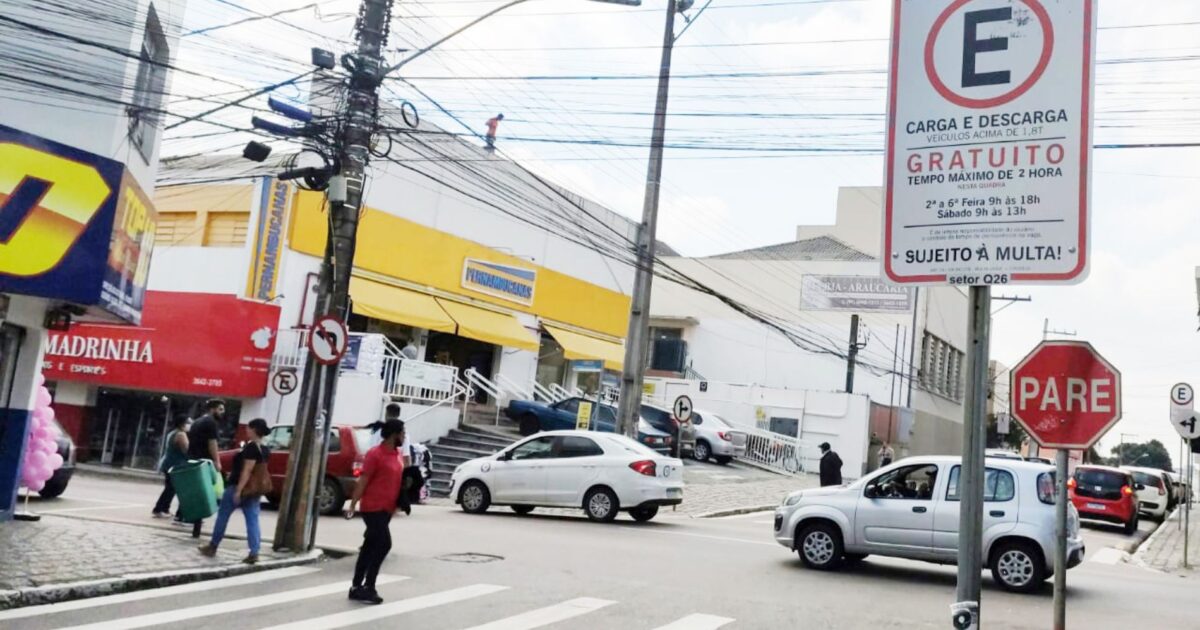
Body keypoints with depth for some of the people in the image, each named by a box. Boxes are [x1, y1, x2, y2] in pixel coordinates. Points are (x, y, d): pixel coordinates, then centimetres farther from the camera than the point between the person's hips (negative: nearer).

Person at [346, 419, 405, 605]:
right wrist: (352, 505, -15)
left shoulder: (398, 455, 11)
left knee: (370, 548, 11)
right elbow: (363, 481, -14)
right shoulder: (375, 454, -14)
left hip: (386, 509, 8)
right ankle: (367, 588, -5)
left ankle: (357, 587, 17)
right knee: (384, 544, -12)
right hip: (373, 508, -8)